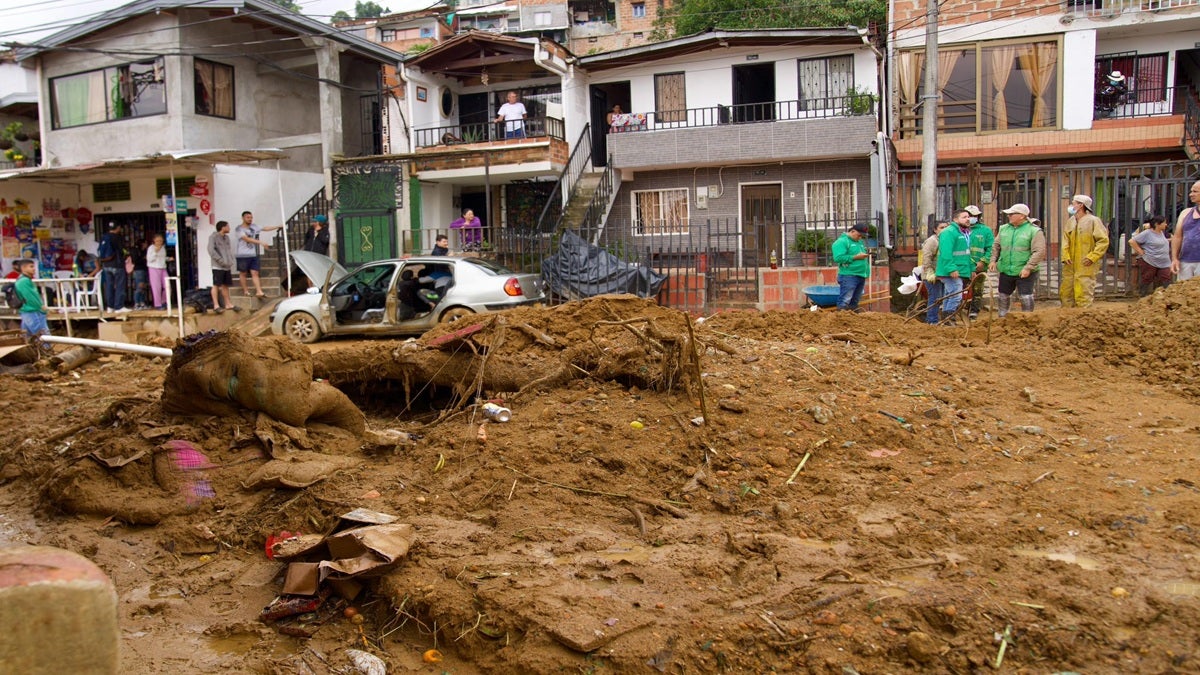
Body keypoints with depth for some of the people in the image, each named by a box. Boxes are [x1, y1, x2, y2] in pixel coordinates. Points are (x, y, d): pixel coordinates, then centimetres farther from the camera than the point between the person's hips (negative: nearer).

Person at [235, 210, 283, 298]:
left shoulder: (254, 226, 11)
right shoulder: (240, 229, -9)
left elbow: (265, 229, 22)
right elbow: (247, 239, -21)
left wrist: (278, 226, 22)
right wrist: (261, 242, -29)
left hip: (253, 254, 5)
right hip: (243, 255, -5)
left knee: (255, 273, -1)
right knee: (243, 273, 5)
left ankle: (259, 292, -6)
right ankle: (245, 290, 15)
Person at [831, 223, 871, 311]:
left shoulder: (860, 242, 22)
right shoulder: (841, 242, -6)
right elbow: (838, 258, -19)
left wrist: (865, 256, 11)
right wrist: (856, 257, -19)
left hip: (861, 276, 9)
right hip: (848, 276, -9)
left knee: (854, 302, 12)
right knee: (845, 301, -12)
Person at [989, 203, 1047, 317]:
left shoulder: (1034, 231, -10)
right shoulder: (1004, 229, 8)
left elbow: (1039, 252, -15)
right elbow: (996, 246, 17)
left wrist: (1028, 268, -22)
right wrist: (993, 260, 4)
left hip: (1025, 273, -5)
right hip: (1006, 270, 6)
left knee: (1026, 297, -3)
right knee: (1002, 296, 14)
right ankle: (1002, 317, 30)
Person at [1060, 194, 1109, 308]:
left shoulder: (1093, 221, -6)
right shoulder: (1069, 222, 13)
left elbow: (1103, 241, -9)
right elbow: (1065, 241, 10)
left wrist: (1092, 257, -16)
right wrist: (1065, 256, -5)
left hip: (1085, 266, -7)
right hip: (1070, 266, 7)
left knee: (1084, 295, -7)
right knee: (1065, 293, 10)